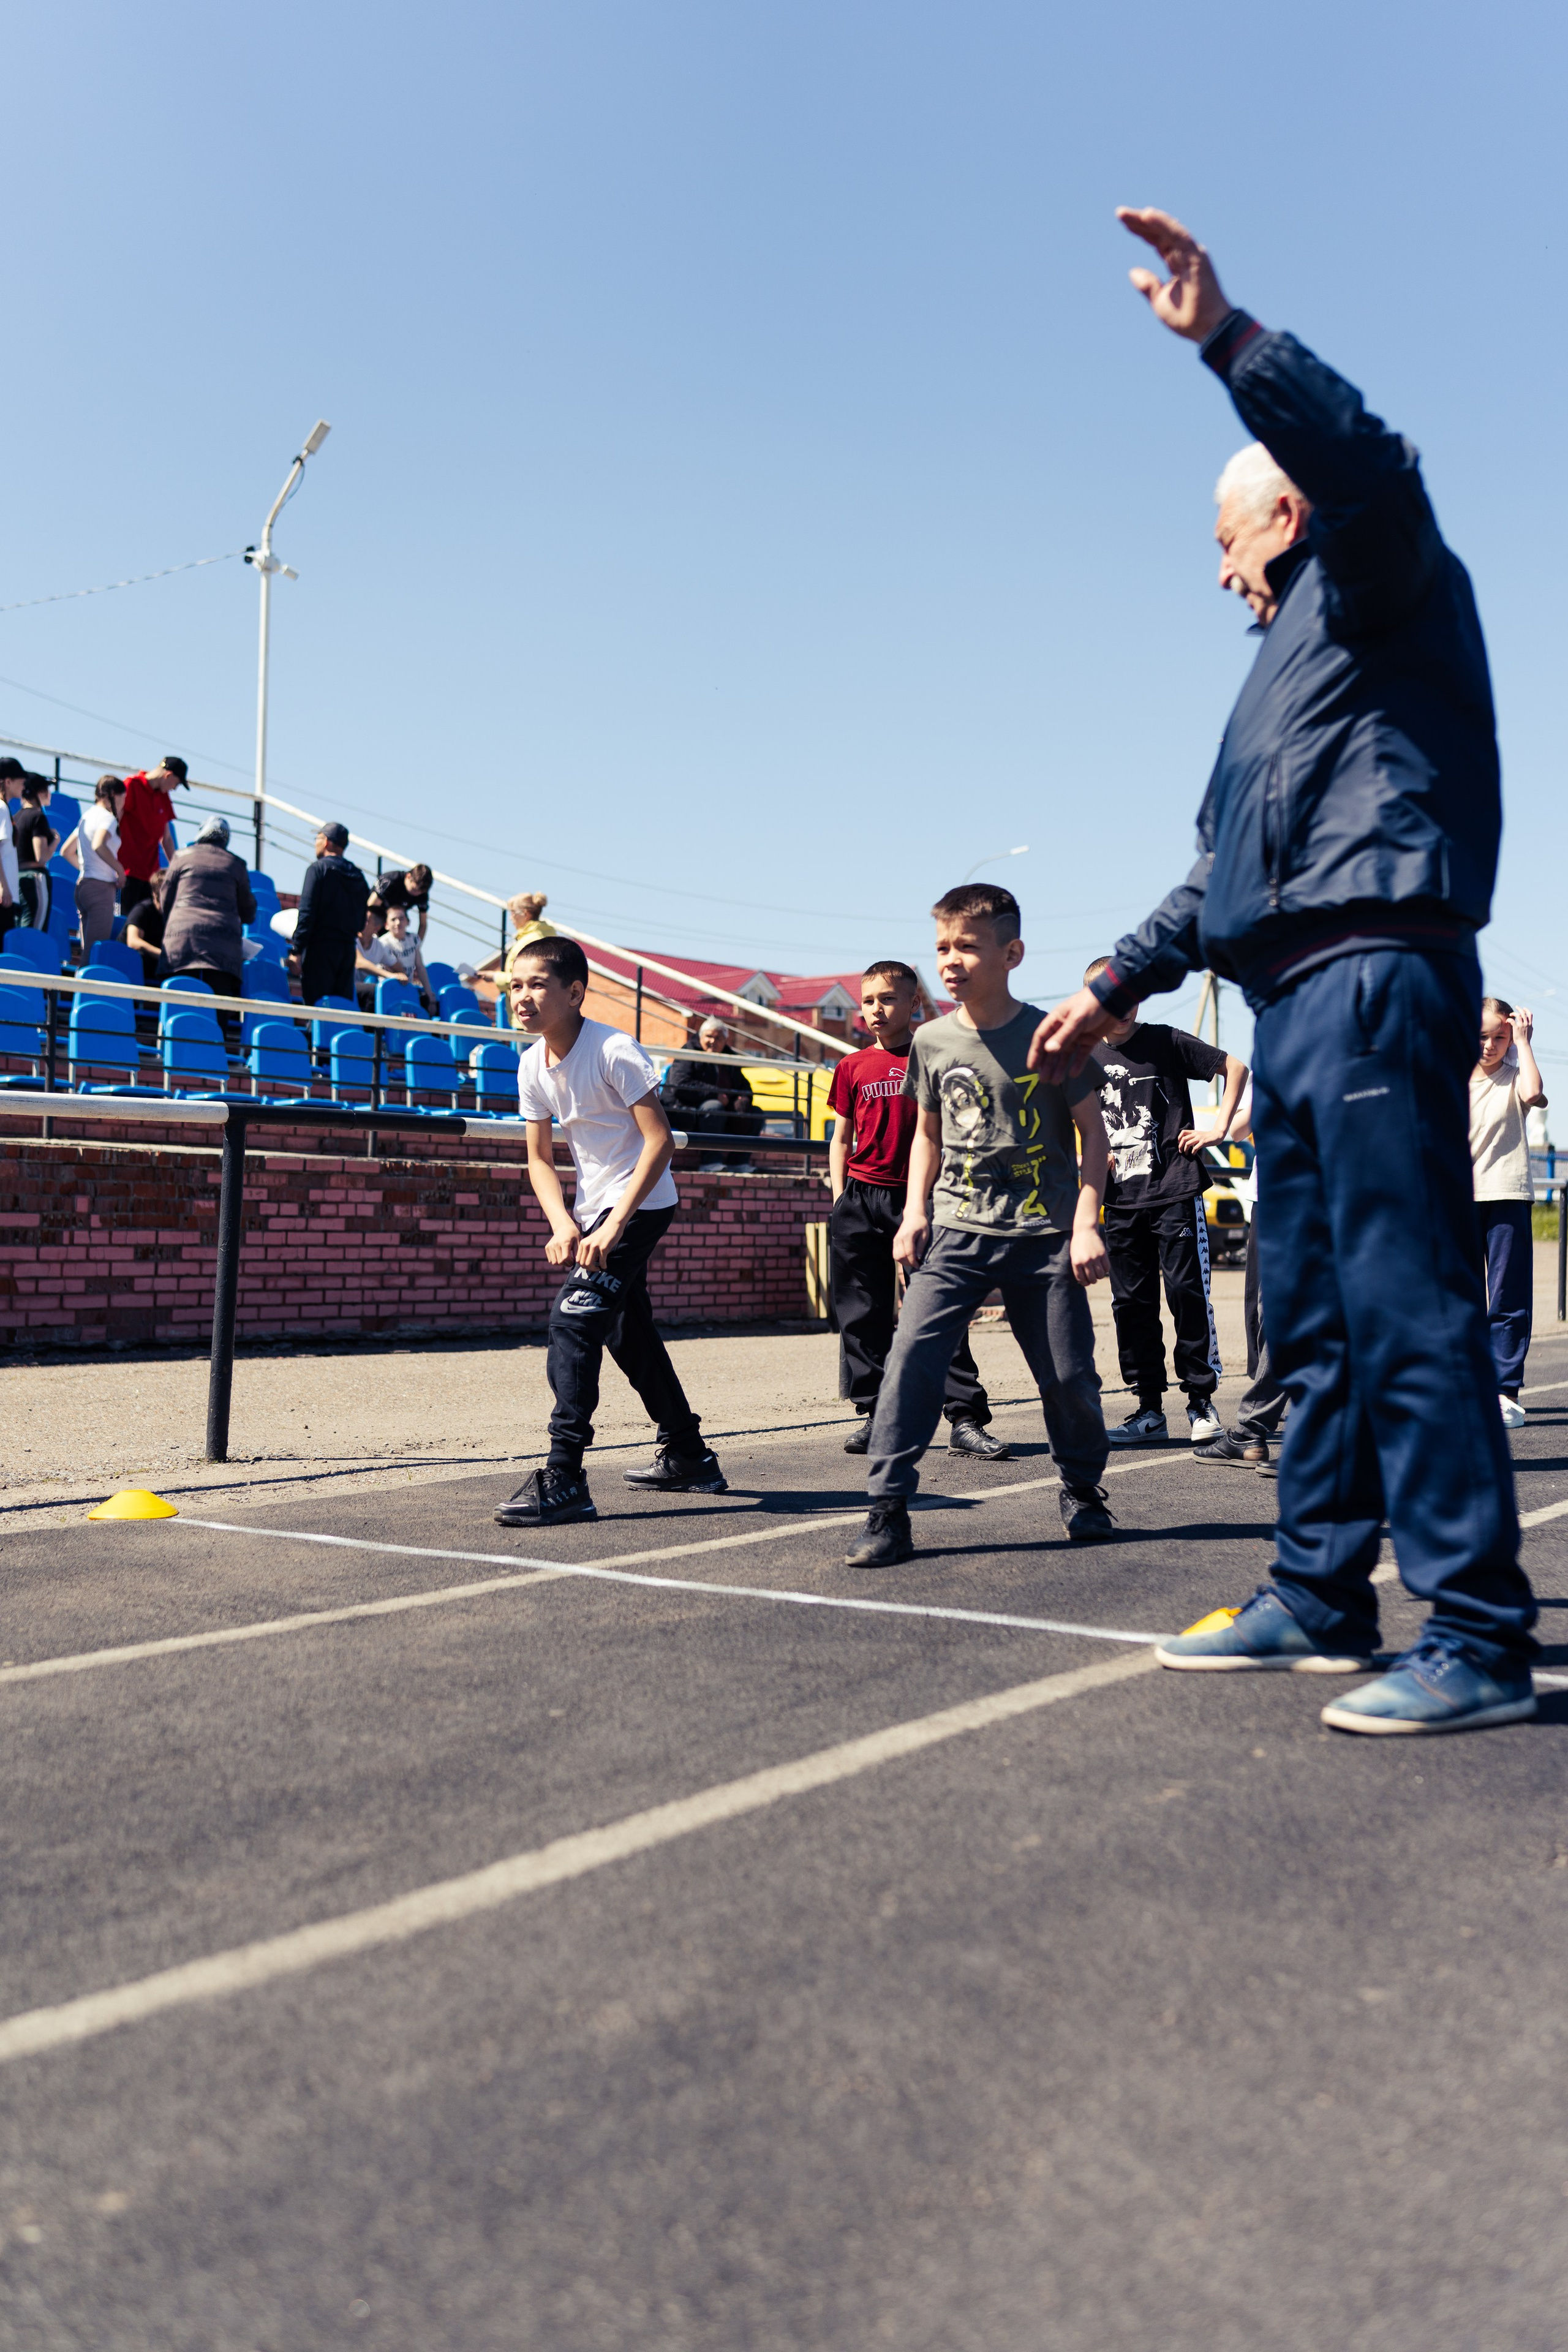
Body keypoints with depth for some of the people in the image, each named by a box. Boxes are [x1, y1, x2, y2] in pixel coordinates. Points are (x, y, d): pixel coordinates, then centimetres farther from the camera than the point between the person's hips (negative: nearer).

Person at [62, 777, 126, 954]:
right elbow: (99, 845, -28)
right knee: (96, 950, -12)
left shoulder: (88, 815, 18)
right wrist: (120, 869, -17)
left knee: (87, 949, 10)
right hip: (101, 886, -9)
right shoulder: (108, 817, -8)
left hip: (83, 885, 9)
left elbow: (66, 852, 24)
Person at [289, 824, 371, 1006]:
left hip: (321, 947, -6)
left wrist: (296, 951, -13)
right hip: (348, 949, 6)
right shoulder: (358, 876, 15)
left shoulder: (319, 868, -5)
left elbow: (307, 913, -12)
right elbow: (362, 921, 14)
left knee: (316, 1005, -8)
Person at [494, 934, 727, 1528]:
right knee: (627, 1332, 17)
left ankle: (564, 1479, -19)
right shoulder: (534, 1064, 0)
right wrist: (563, 1226, -13)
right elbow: (540, 1158, 4)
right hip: (594, 1208, 9)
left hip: (641, 1204, -9)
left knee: (572, 1319, -20)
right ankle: (689, 1458, 34)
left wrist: (615, 1224, -26)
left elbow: (661, 1140, -23)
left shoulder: (614, 1052, -21)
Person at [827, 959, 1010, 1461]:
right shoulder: (853, 1067, 9)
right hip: (862, 1199, 2)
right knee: (864, 1314, 6)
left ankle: (965, 1420, -1)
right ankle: (872, 1414, 17)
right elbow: (841, 1139, 14)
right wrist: (840, 1201, 6)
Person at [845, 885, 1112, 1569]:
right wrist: (914, 1212, 5)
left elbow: (1091, 1132, 1)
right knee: (911, 1357, -14)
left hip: (1043, 1235, -2)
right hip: (955, 1231, 2)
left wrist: (1086, 1223, -7)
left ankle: (1083, 1491, 30)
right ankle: (887, 1512, -8)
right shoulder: (931, 1040, 5)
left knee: (1069, 1375, 3)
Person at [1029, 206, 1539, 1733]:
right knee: (1311, 1316, 9)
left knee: (1405, 1308, -13)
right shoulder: (1293, 659, 30)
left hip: (1374, 978, -10)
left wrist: (1225, 336, -25)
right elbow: (1220, 867, 31)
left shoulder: (1376, 585, 6)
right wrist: (1119, 982, 30)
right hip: (1296, 1005, 10)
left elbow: (1367, 464, -19)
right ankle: (1318, 1599, 16)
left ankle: (1478, 1640, -10)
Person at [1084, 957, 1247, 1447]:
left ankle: (1202, 1402, 6)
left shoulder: (1166, 1042, -1)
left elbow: (1236, 1067, 5)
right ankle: (1149, 1411, 13)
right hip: (1121, 1201, 4)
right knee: (1131, 1304, 5)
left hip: (1176, 1192, -4)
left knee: (1187, 1293, -5)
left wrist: (1218, 1128, -1)